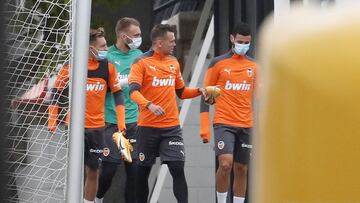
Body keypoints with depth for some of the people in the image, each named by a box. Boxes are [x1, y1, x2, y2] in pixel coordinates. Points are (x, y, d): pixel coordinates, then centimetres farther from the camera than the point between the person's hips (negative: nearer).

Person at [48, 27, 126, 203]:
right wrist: (52, 120, -2)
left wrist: (121, 121, 0)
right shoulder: (71, 66, -7)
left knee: (93, 170, 5)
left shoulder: (107, 67, 0)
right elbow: (56, 92, 1)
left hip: (97, 126, 2)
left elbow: (117, 93, 7)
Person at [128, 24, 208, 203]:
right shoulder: (142, 62, -5)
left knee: (178, 168, -7)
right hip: (148, 127, -3)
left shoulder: (174, 63, 12)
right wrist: (149, 105, -34)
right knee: (143, 171, 7)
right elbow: (133, 91, -17)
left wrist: (199, 91, 4)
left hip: (172, 127, 3)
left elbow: (181, 92, 22)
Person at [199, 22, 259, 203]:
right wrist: (205, 129, -6)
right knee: (225, 163, -19)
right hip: (223, 123, -4)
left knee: (241, 169, 5)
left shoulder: (254, 66, 10)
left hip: (246, 126, 4)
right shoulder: (218, 63, -1)